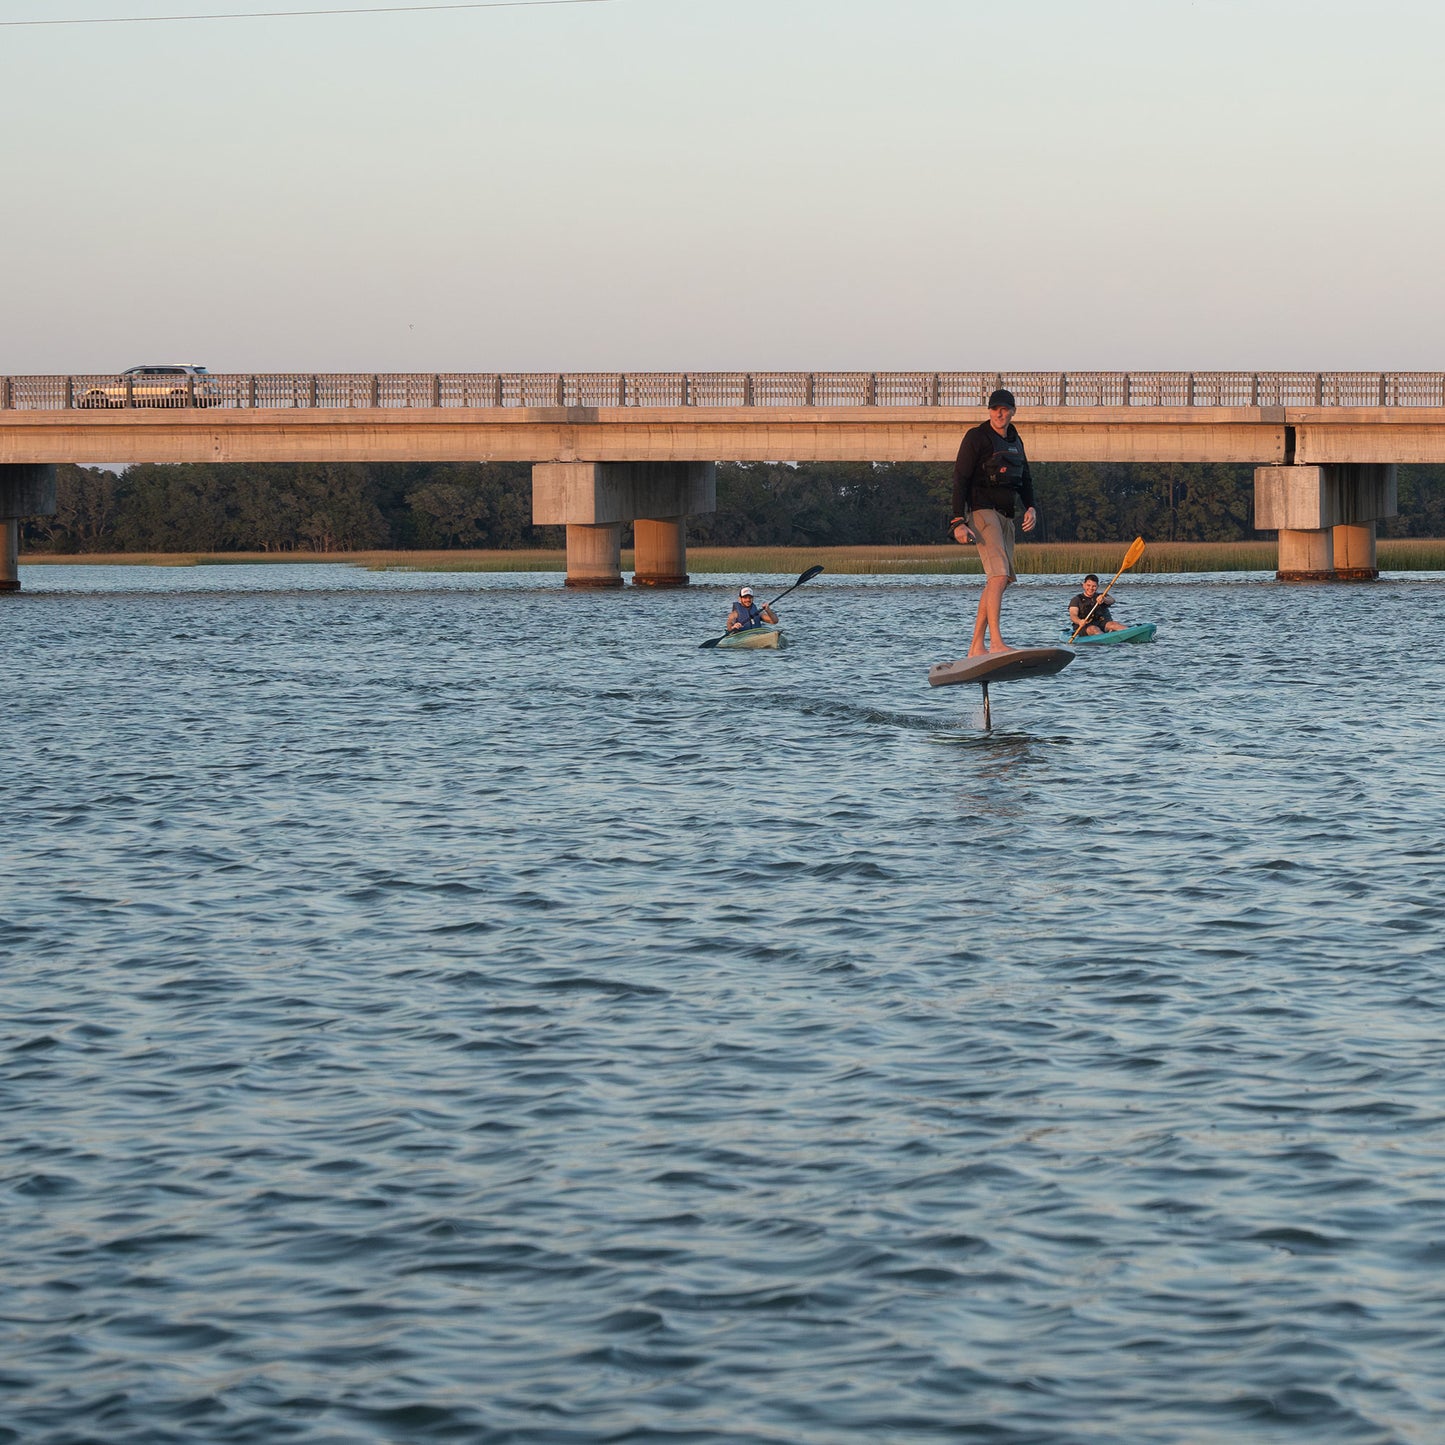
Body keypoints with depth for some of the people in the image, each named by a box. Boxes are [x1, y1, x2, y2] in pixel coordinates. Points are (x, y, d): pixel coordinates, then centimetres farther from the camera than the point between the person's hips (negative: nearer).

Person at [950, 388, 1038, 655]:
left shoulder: (1015, 441, 18)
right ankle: (996, 642, -28)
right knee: (998, 575, -21)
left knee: (998, 581, 7)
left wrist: (1031, 508, 4)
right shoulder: (976, 437, -5)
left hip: (1005, 516, 8)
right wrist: (958, 522, -18)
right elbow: (960, 480, -9)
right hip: (982, 511, -8)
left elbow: (1025, 480, 24)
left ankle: (976, 647, 10)